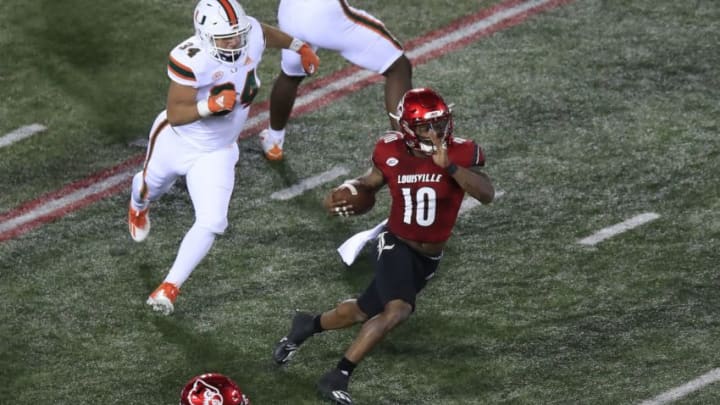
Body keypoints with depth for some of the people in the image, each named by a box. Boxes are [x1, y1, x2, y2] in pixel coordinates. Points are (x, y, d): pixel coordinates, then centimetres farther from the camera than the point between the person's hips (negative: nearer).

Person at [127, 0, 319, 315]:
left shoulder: (251, 35, -22)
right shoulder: (190, 60, -38)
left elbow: (268, 33, 5)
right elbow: (175, 115, -34)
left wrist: (300, 48, 21)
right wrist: (210, 105, -50)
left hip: (218, 151, 3)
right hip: (176, 142, -3)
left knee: (210, 223, -11)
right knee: (151, 189, 29)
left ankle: (170, 287, 5)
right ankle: (138, 204, 69)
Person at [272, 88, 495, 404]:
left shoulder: (460, 154, -16)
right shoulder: (392, 152, -12)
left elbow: (487, 195, -28)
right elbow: (370, 182, 8)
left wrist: (449, 166, -37)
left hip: (428, 257, 3)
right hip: (396, 246, -3)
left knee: (364, 312, 12)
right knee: (398, 309, -27)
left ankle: (309, 326, 43)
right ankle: (337, 377, -16)